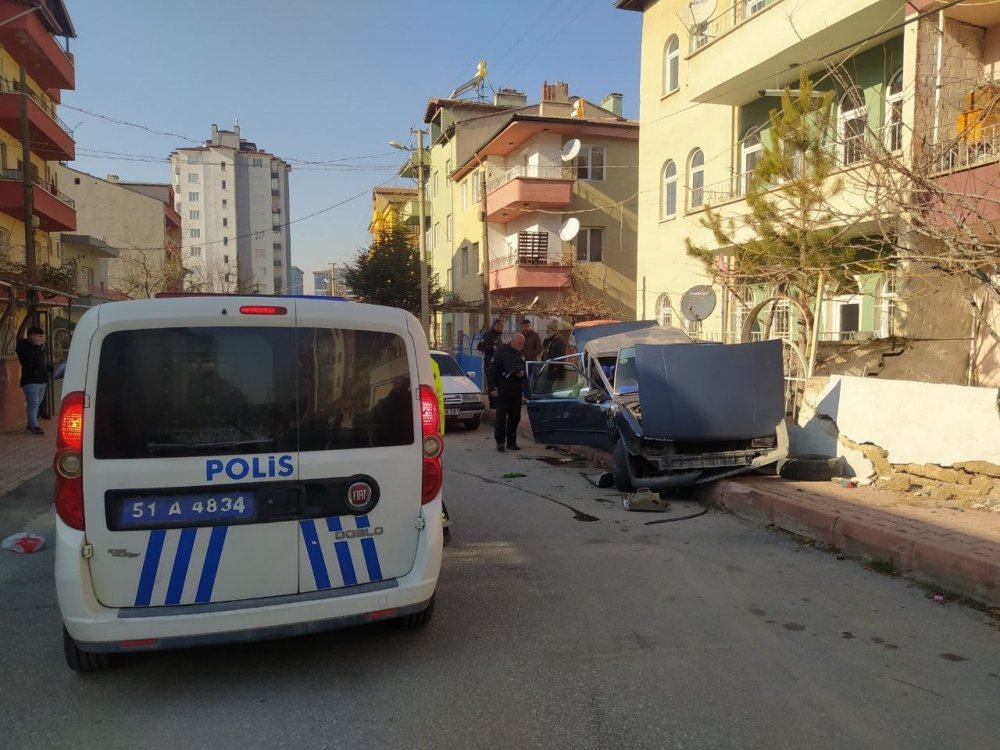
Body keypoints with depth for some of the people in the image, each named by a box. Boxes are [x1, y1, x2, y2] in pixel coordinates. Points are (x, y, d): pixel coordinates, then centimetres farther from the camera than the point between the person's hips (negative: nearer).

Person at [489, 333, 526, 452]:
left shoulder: (521, 355, 12)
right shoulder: (501, 353, -7)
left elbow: (525, 369, 22)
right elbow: (492, 371, -8)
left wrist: (522, 373, -3)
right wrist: (494, 387, -12)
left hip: (516, 392, 6)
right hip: (503, 392, -6)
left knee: (515, 417, 7)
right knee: (501, 416, -6)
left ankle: (511, 442, 15)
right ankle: (500, 441, 3)